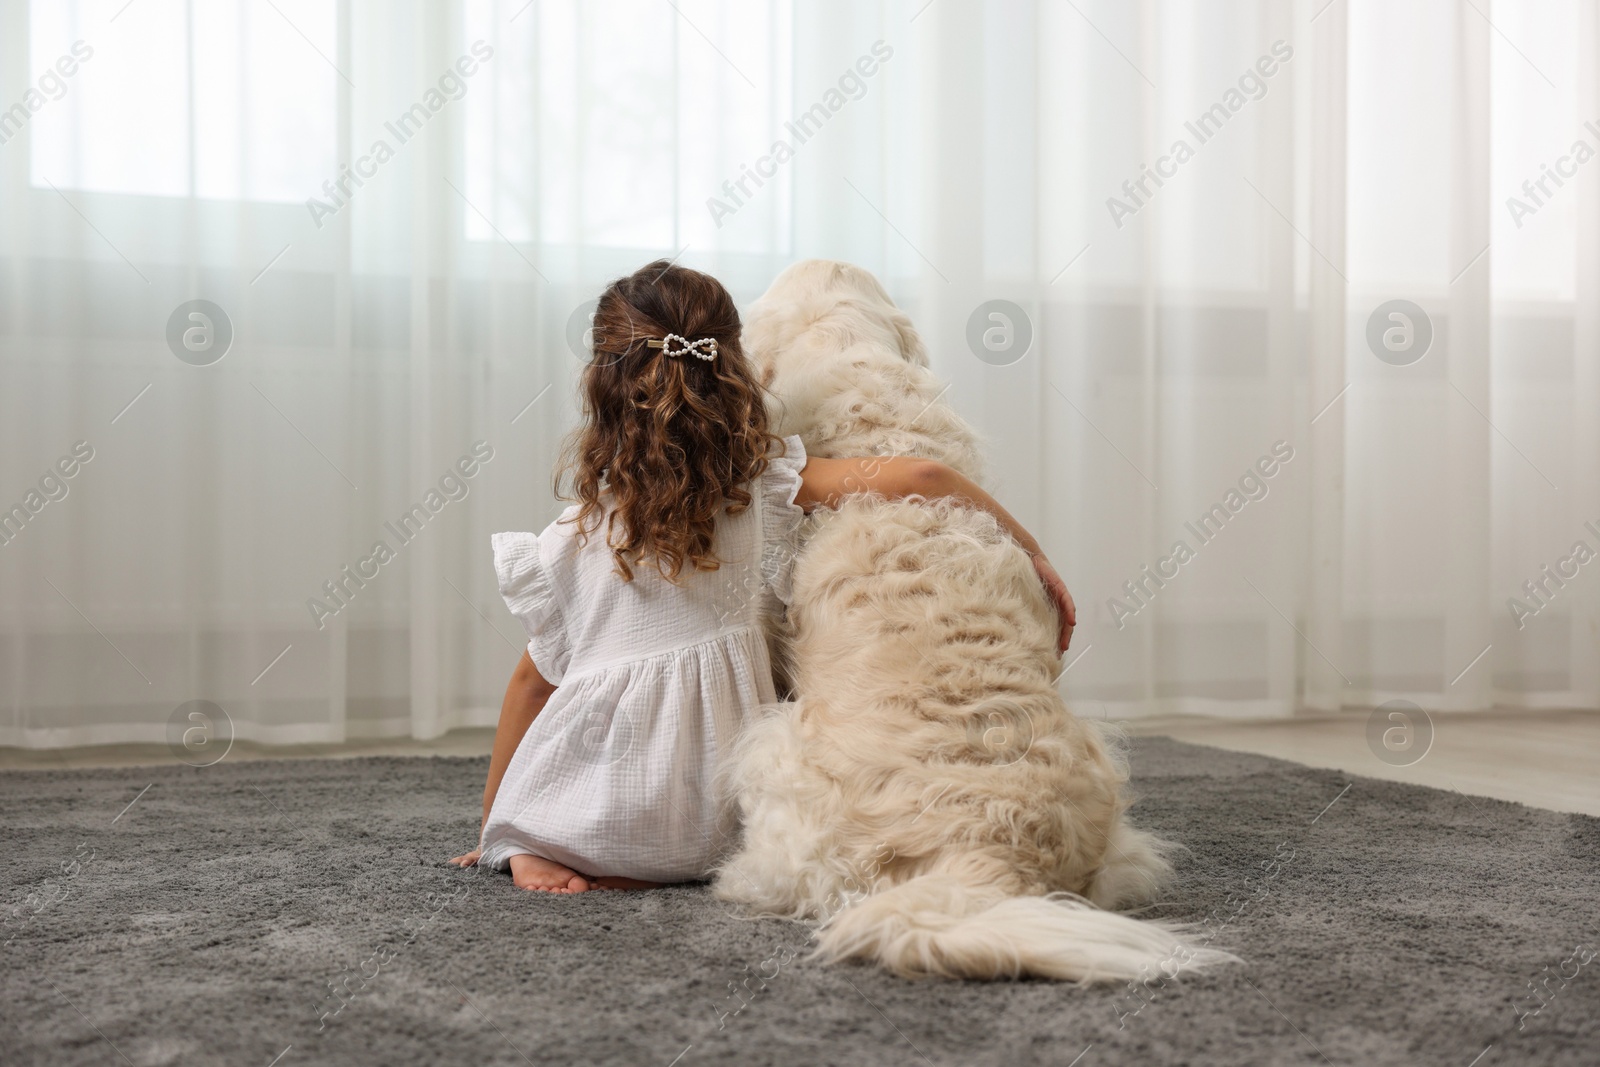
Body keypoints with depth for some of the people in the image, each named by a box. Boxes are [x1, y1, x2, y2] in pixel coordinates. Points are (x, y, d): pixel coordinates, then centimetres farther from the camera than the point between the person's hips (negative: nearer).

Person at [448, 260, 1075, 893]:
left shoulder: (574, 534, 2)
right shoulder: (767, 486, -4)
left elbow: (532, 680, 11)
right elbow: (919, 478, -13)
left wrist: (497, 827, 23)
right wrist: (1032, 554, 0)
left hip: (591, 802, 2)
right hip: (709, 832, -1)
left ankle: (531, 850, 5)